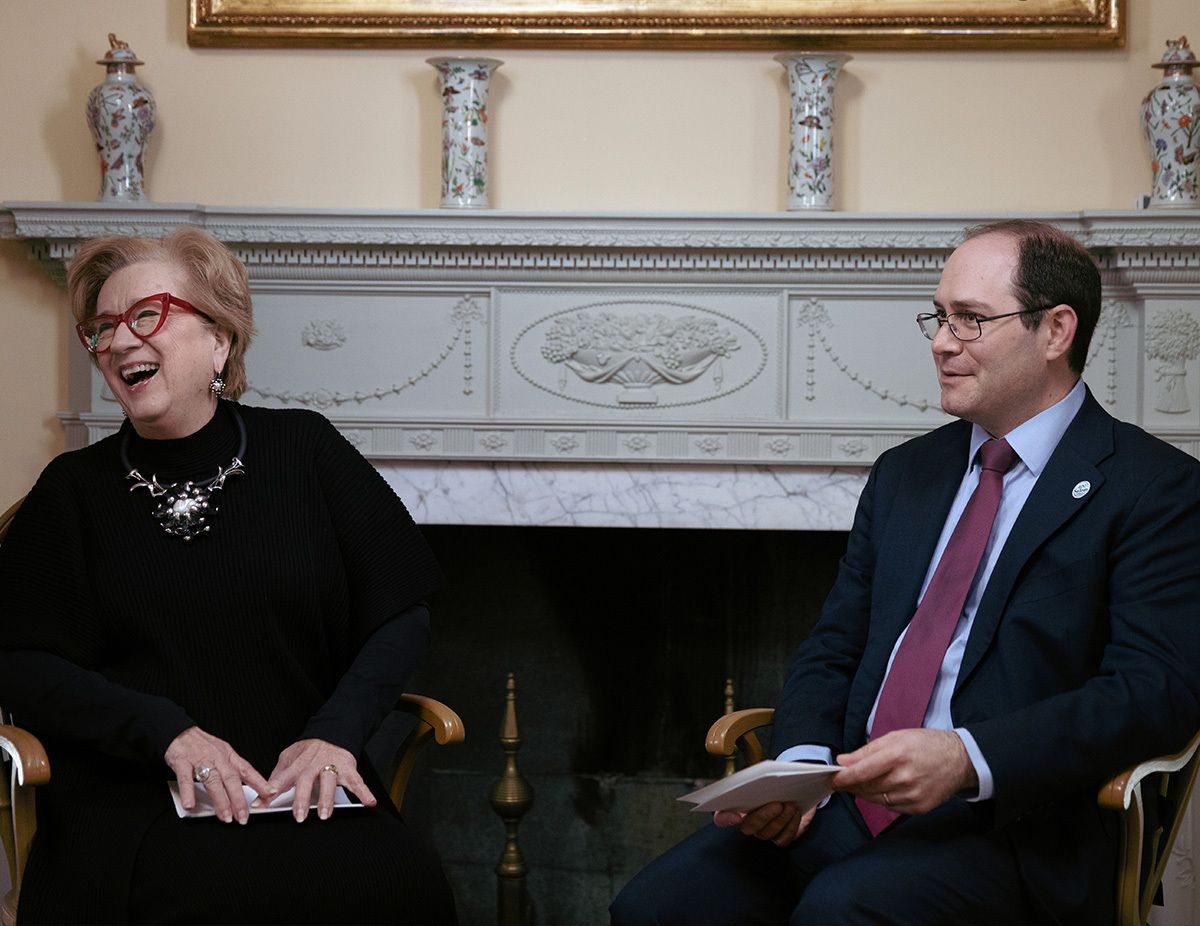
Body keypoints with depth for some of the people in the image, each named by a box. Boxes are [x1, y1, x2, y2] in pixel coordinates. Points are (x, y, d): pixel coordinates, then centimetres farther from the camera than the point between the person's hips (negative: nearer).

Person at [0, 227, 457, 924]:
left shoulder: (303, 450, 8)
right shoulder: (75, 489, 8)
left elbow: (402, 618, 7)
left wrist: (334, 732, -9)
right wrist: (168, 731, -13)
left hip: (303, 787, 2)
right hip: (136, 794, -1)